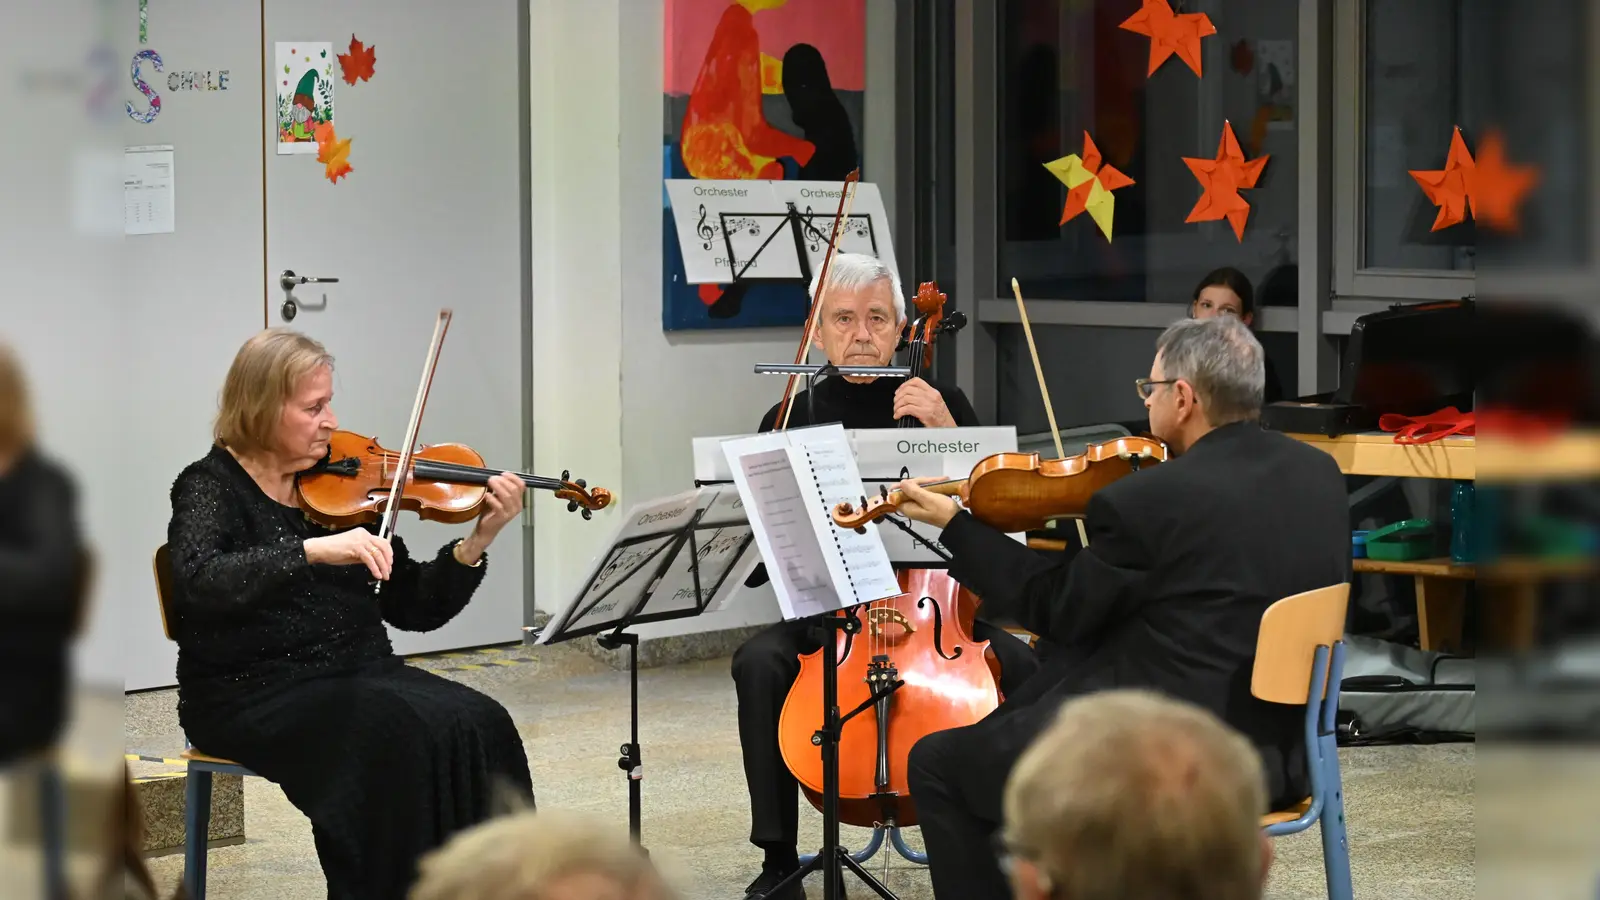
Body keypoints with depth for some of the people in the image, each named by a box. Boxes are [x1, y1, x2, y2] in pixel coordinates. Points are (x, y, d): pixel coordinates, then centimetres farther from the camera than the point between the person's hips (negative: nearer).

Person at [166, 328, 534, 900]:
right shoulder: (213, 488, -3)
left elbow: (415, 607, 10)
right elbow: (197, 584, -25)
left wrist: (479, 541, -5)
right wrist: (313, 550, -34)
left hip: (359, 676, 5)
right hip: (255, 697, -5)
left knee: (478, 726, -21)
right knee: (401, 736, -31)